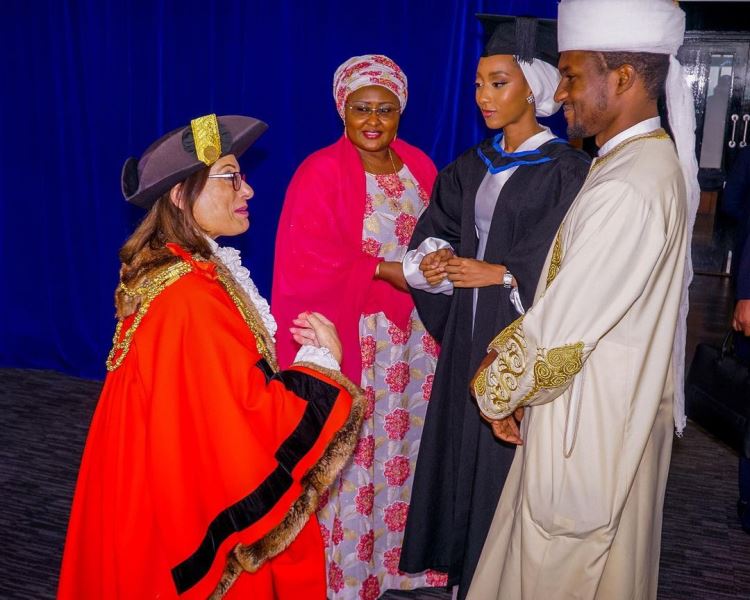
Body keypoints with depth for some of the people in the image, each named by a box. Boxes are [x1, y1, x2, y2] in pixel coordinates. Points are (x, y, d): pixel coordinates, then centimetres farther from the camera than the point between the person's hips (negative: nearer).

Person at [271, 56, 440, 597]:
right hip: (351, 338, -5)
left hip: (413, 336, 6)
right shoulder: (320, 174, -10)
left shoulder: (419, 166, 8)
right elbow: (308, 266, -16)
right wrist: (386, 272, -20)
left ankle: (398, 554, 33)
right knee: (350, 450, 2)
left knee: (404, 440, 14)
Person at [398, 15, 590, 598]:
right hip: (468, 334, 6)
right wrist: (432, 259, -12)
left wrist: (500, 274, -17)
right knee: (461, 447, 14)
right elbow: (434, 232, 9)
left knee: (505, 459, 2)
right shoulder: (473, 166, 9)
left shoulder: (566, 171, -10)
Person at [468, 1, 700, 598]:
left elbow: (559, 325, -23)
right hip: (621, 403, 9)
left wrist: (498, 390, -7)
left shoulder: (626, 191, -26)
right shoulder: (657, 159, 5)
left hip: (587, 418, -9)